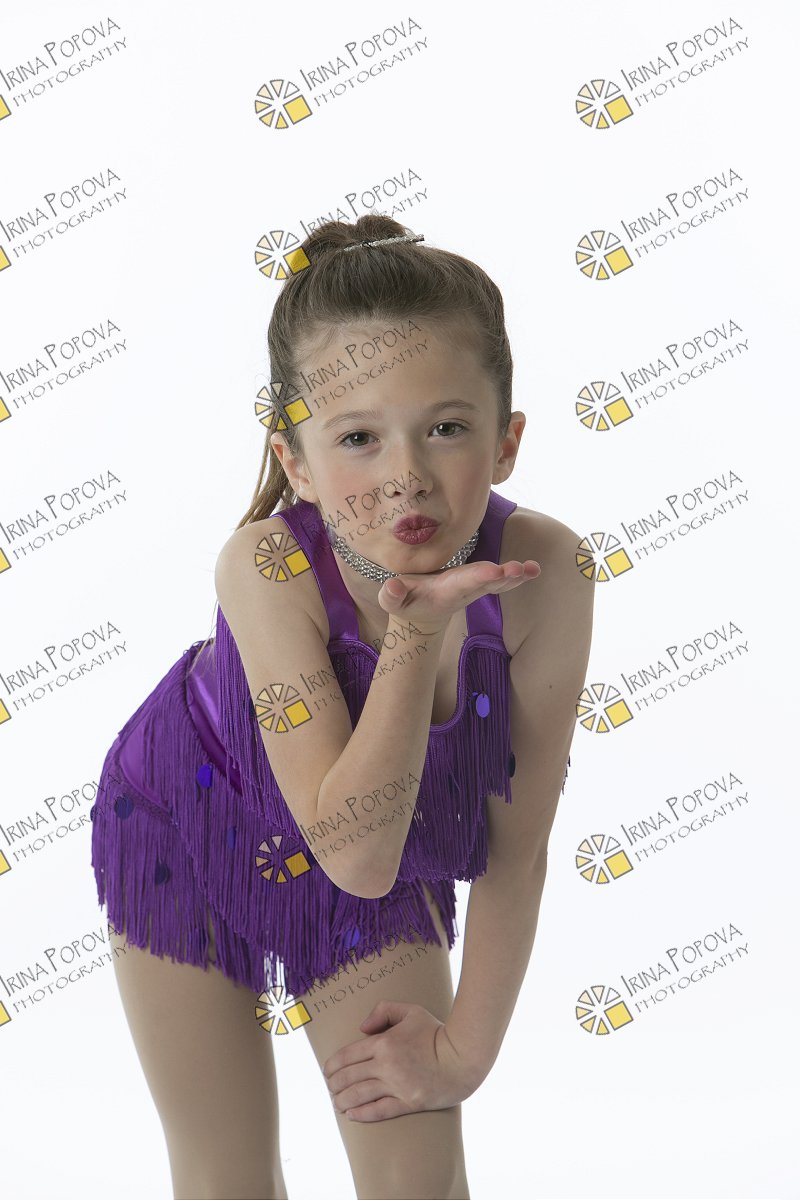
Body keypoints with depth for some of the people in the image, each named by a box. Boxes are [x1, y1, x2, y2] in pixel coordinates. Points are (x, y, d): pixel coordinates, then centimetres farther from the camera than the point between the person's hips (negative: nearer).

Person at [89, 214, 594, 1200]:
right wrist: (417, 633, -44)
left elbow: (516, 845, -17)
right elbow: (357, 856, -36)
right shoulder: (266, 566, -36)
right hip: (194, 830, -1)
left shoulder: (541, 570, -31)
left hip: (378, 861, 2)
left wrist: (466, 1045, -8)